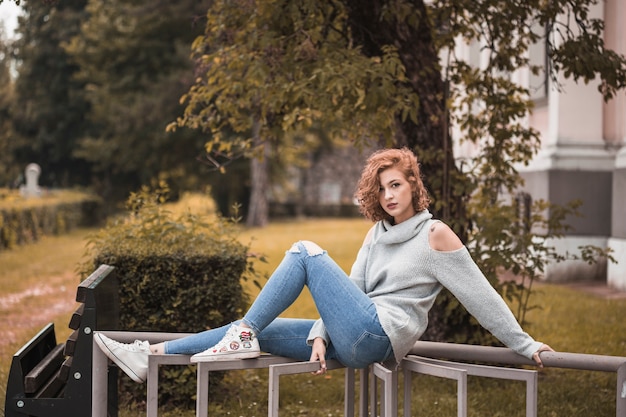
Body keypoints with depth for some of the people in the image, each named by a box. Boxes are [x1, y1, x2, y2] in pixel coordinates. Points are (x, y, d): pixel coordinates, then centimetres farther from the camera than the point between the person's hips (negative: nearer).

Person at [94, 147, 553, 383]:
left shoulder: (435, 235, -3)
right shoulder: (378, 235, 18)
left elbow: (480, 295, -2)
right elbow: (351, 288, 12)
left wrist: (524, 344, -1)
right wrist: (321, 335, -4)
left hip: (377, 336, -8)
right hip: (354, 341, 8)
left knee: (305, 252, -14)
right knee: (256, 330, -2)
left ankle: (243, 336, -14)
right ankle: (150, 356, -3)